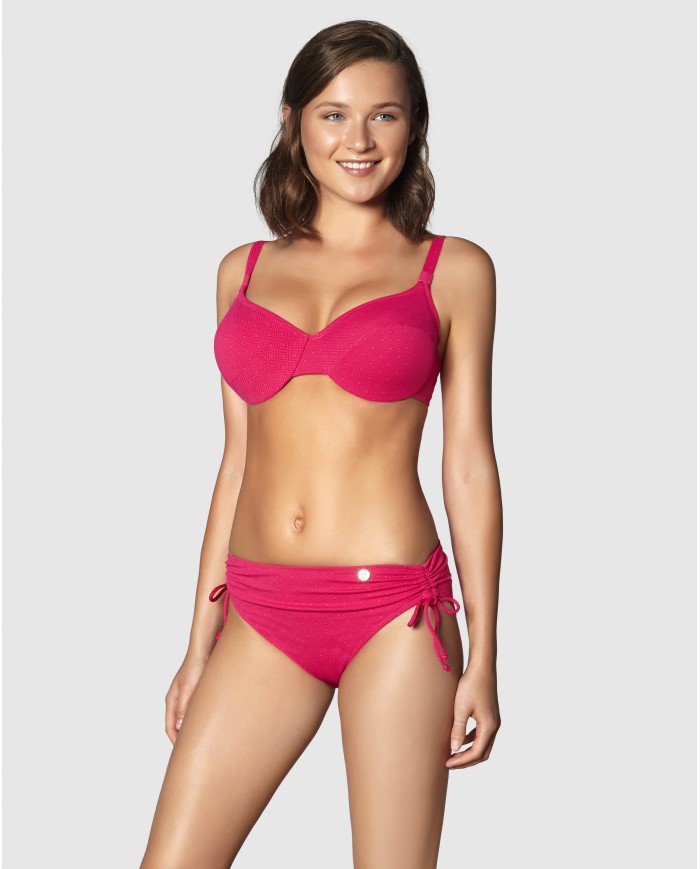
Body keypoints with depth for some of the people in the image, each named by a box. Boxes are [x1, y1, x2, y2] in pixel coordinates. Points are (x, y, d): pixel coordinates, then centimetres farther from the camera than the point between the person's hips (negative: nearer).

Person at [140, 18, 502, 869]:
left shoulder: (453, 271, 2)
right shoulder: (245, 271, 11)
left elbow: (468, 464, 1)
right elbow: (239, 458, 14)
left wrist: (482, 660, -2)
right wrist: (200, 641, 13)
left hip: (394, 609, -3)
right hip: (262, 615, 3)